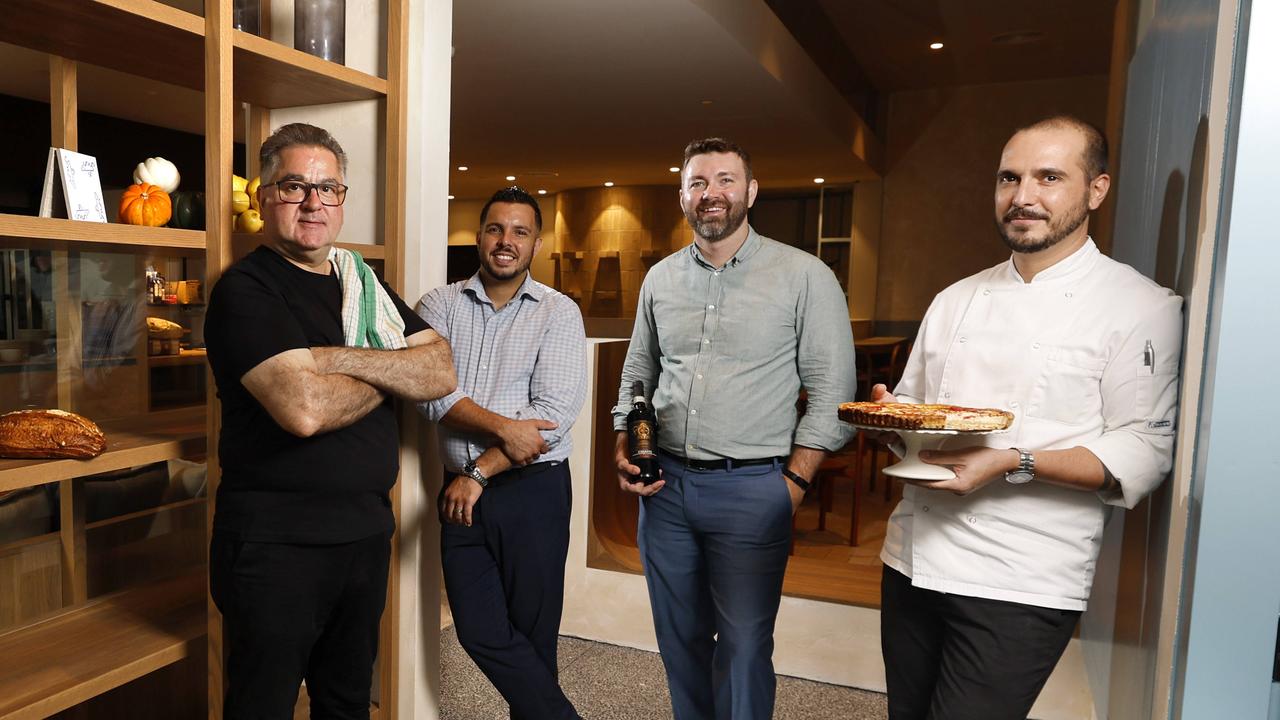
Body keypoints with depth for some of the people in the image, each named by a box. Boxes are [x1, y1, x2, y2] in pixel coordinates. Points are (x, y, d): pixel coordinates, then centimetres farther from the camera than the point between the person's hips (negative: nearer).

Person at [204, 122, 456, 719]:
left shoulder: (364, 284, 11)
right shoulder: (245, 289, -10)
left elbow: (441, 373, -2)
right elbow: (304, 408, -26)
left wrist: (342, 360, -16)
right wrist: (390, 374, -8)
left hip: (366, 529, 6)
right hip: (275, 541, -6)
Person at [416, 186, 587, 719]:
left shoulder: (559, 313, -3)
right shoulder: (440, 305, 4)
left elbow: (554, 412, -13)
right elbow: (431, 393, -10)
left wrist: (481, 472, -14)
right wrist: (503, 428, -20)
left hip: (534, 490, -2)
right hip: (462, 493, 3)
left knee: (532, 635, 9)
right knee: (480, 632, 8)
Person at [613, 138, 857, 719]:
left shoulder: (805, 276, -5)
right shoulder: (660, 278, 9)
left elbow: (832, 391, -6)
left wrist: (794, 482, -10)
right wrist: (624, 451, 5)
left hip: (751, 489, -4)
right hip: (665, 484, 5)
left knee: (743, 649, 3)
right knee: (679, 639, 16)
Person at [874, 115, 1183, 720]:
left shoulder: (1141, 307, -5)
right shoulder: (957, 300, 10)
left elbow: (1142, 453, -10)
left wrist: (1013, 463, -23)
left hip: (1021, 585, -5)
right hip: (913, 560, 5)